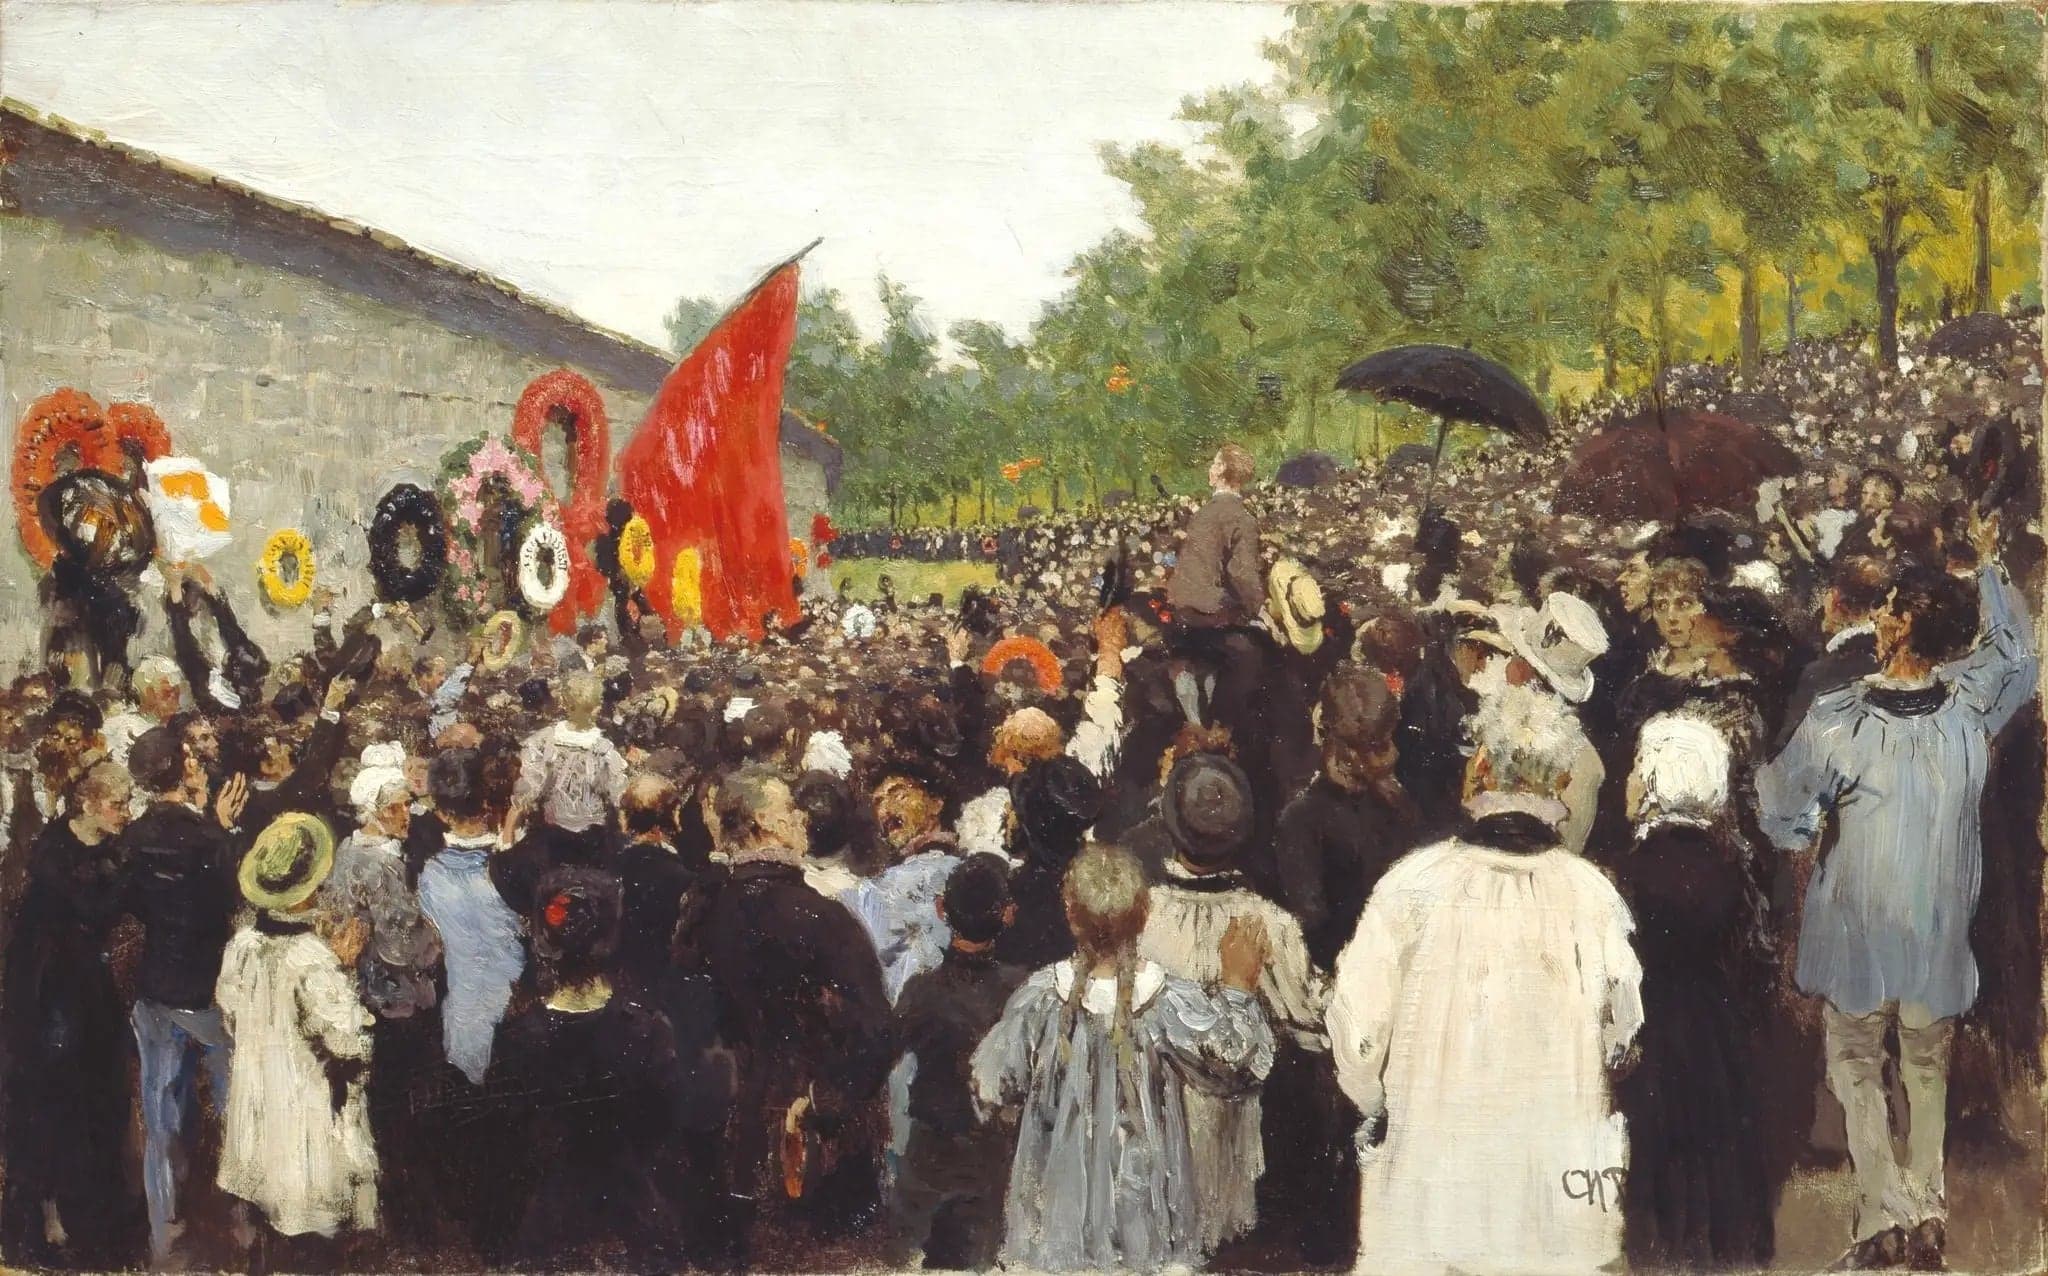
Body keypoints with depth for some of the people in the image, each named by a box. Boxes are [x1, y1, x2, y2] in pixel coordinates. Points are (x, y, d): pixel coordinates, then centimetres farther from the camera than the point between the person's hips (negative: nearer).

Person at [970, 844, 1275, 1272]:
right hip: (1145, 1199, 0)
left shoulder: (1039, 998, -17)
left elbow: (990, 1089, -7)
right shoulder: (1172, 1004, -19)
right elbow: (1239, 1065, -5)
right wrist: (1238, 986, 3)